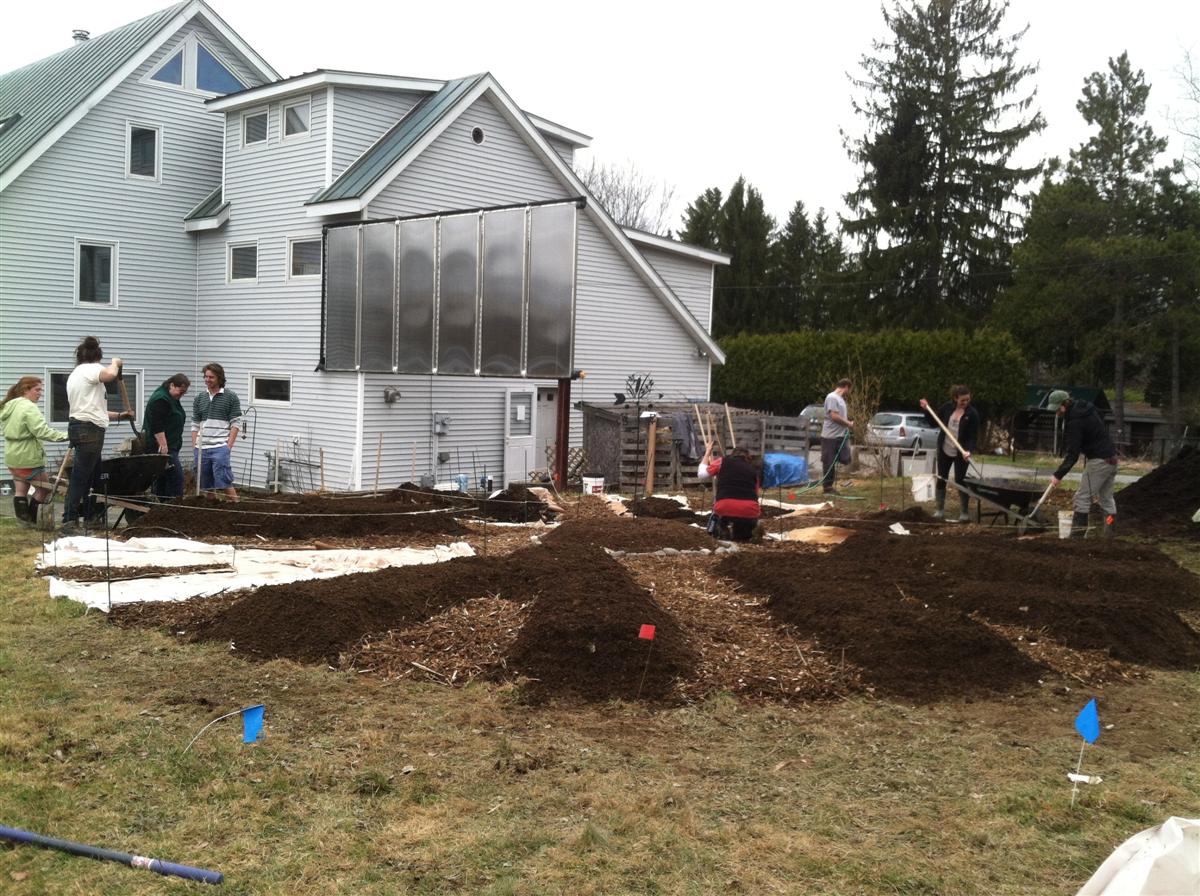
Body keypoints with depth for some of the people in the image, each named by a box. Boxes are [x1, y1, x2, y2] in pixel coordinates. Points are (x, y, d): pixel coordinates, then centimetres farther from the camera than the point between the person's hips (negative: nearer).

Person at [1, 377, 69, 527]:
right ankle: (33, 519, 10)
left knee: (20, 490, 13)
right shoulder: (29, 407, -19)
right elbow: (42, 431, -29)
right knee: (44, 488, 7)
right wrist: (66, 436, -32)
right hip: (28, 458, -9)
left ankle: (23, 518, 12)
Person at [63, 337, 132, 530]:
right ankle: (70, 520, -9)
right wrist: (115, 363, -7)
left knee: (93, 474, 14)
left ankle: (90, 517, 18)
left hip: (79, 426, 10)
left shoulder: (75, 373, 26)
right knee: (80, 476, -9)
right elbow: (110, 375, -29)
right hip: (89, 429, -10)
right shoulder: (90, 369, -5)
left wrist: (118, 416, 27)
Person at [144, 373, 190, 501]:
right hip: (164, 447, -10)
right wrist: (164, 449, -24)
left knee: (161, 480, 9)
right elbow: (157, 428, -21)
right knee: (176, 477, -13)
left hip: (170, 447, 10)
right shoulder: (160, 399, -15)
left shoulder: (172, 399, 18)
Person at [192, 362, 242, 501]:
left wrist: (229, 446, -11)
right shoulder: (199, 398, 12)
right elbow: (195, 425, 15)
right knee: (205, 486, 8)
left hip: (220, 448, -5)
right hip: (201, 449, 5)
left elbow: (236, 424, -3)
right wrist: (194, 447, 7)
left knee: (224, 483, -11)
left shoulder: (231, 397, 0)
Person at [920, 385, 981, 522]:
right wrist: (926, 410, -2)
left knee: (960, 481, -2)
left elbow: (974, 436, -13)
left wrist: (968, 450, -28)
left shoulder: (972, 414, -12)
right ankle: (940, 510, 18)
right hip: (944, 450, 4)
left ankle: (965, 512, 9)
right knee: (941, 479, 8)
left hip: (960, 453, -4)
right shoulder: (947, 408, -2)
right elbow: (934, 423, 10)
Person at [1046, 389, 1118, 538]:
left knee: (1082, 497, -5)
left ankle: (1077, 535, -5)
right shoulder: (1086, 408, 9)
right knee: (1106, 498, 14)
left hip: (1098, 461, -10)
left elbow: (1073, 453, -21)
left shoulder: (1076, 421, -19)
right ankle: (1111, 533, 16)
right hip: (1111, 459, 10)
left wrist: (1058, 475, -21)